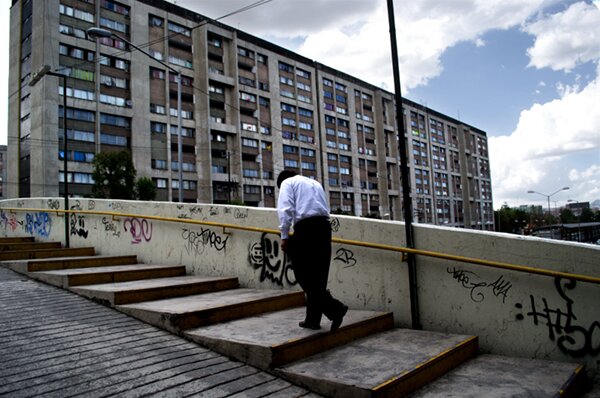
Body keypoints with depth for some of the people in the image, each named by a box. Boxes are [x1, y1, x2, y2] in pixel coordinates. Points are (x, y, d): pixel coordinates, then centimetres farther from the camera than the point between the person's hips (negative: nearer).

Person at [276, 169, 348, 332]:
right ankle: (313, 319, 16)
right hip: (324, 226, 7)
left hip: (306, 227, -7)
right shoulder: (315, 183, 29)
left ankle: (335, 308, -15)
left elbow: (285, 210, -6)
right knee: (318, 277, 10)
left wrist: (284, 236, -5)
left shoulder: (287, 182, 10)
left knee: (305, 276, -3)